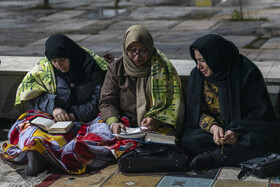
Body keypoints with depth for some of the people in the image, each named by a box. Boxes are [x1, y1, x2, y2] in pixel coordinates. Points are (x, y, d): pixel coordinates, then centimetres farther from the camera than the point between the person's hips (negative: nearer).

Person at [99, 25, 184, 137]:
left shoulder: (162, 68, 3)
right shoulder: (116, 68, 9)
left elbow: (173, 104, 1)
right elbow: (106, 102, 6)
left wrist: (155, 120, -18)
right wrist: (113, 123, -15)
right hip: (124, 127, 2)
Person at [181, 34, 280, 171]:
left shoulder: (247, 72, -13)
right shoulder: (197, 76, 0)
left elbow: (261, 113, -12)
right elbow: (197, 111, 0)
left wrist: (237, 131, -28)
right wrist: (213, 127, -22)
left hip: (244, 128, -2)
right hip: (211, 130, 3)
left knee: (263, 138, -36)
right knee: (188, 140, -28)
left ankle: (212, 158, -33)